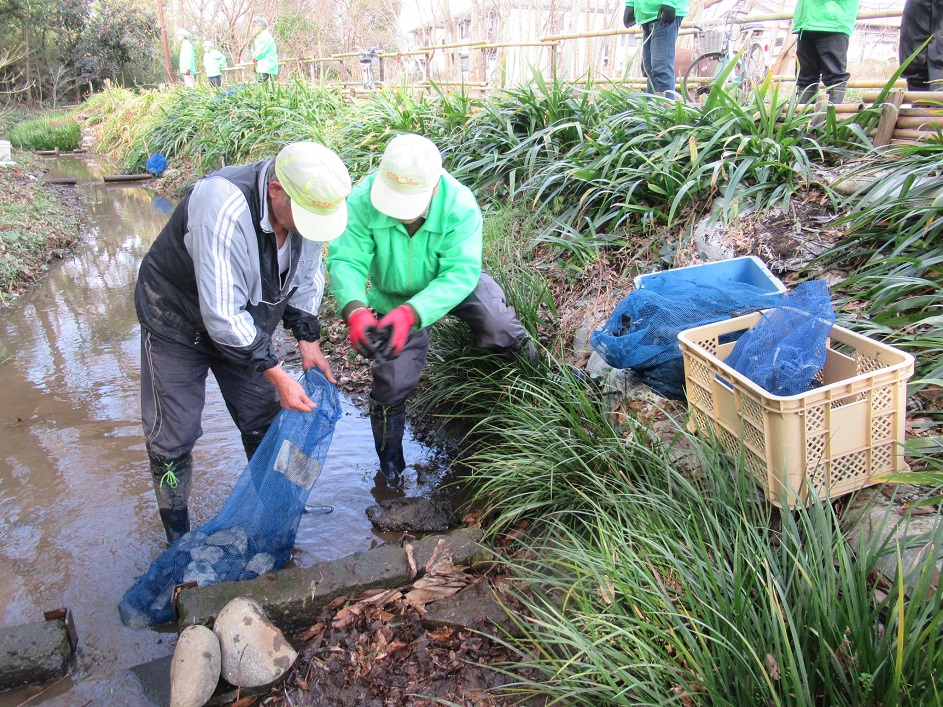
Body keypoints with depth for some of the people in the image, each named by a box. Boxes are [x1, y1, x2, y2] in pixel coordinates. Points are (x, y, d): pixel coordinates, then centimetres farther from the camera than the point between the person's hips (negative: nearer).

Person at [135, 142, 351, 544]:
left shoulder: (311, 205, -17)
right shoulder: (224, 209, -39)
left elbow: (307, 277, 0)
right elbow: (222, 315, -37)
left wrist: (308, 340, -10)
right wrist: (277, 375, -31)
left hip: (245, 324, 6)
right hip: (178, 324, -5)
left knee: (264, 423, 10)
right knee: (172, 436, 2)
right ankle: (178, 537, 23)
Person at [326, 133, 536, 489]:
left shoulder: (460, 206, -33)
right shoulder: (362, 201, -31)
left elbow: (460, 274, -38)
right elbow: (345, 260, -32)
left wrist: (411, 313, -53)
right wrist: (355, 309, -54)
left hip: (454, 284, -1)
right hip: (394, 296, 1)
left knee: (500, 329, -27)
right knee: (393, 381, 5)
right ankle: (389, 457, 32)